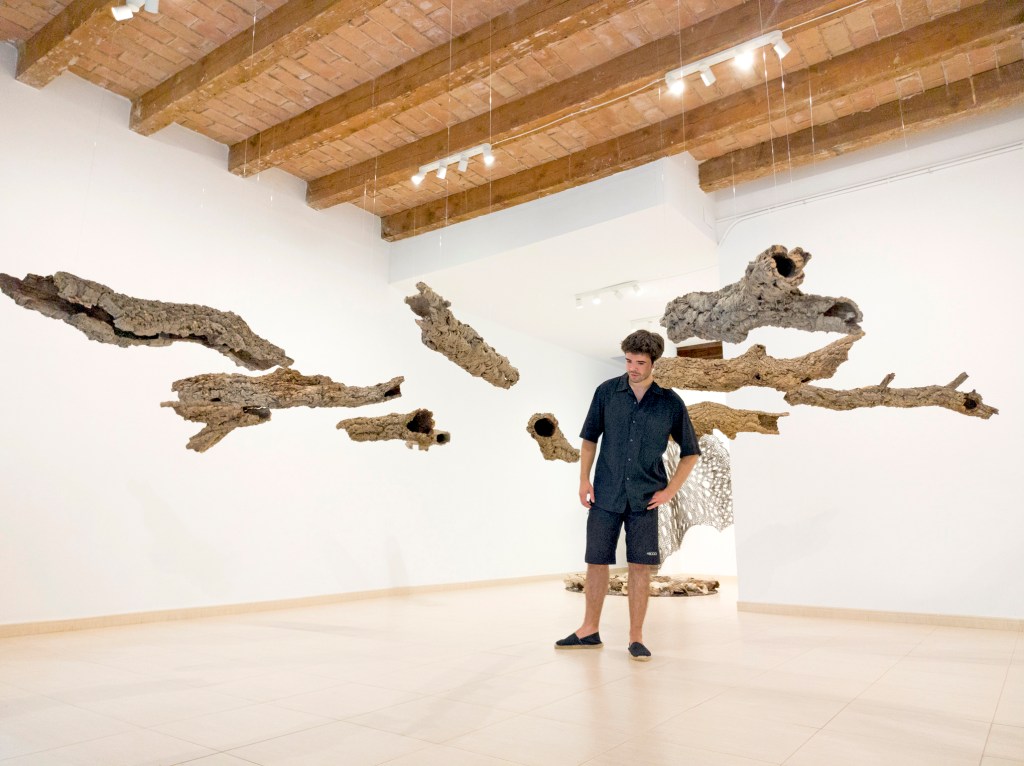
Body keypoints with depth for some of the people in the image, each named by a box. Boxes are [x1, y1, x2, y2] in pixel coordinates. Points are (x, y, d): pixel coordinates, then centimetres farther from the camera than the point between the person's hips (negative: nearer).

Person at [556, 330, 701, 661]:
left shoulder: (670, 403, -4)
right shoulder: (607, 392, -1)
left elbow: (691, 453, 5)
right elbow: (590, 437, 8)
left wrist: (669, 491, -2)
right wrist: (584, 478, 0)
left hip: (644, 499, -1)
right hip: (605, 495, 1)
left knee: (640, 566, 2)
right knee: (596, 561, 7)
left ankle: (636, 637, 16)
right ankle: (590, 630, 24)